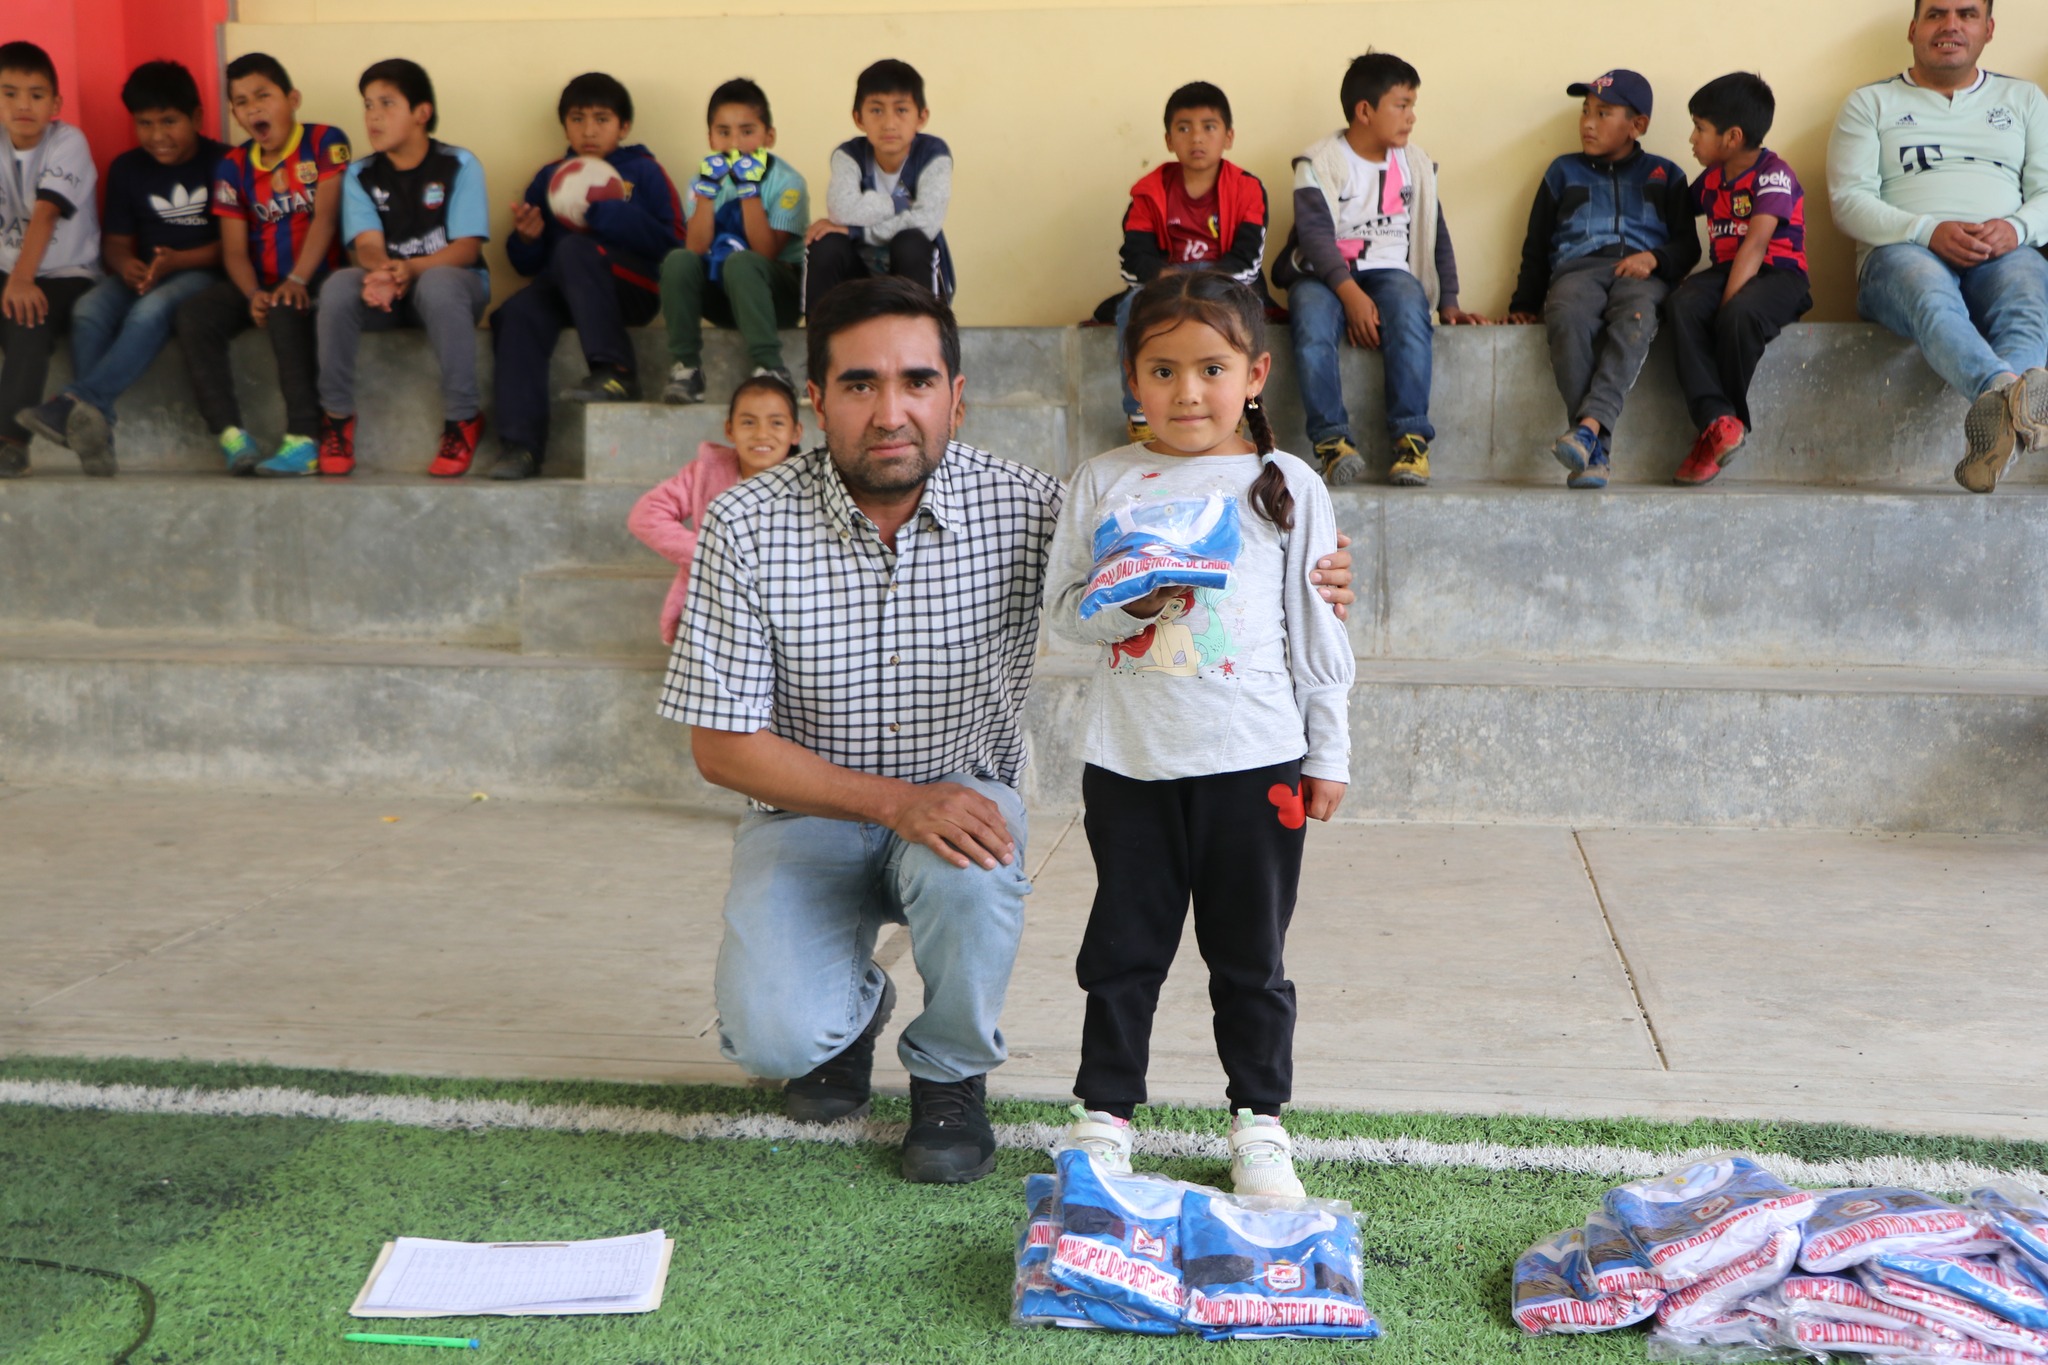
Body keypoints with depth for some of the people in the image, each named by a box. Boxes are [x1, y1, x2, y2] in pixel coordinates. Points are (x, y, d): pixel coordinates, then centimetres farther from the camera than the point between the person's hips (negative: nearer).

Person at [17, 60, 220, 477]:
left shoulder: (220, 163, -3)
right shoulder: (127, 168, 11)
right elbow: (116, 239, 12)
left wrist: (176, 260, -22)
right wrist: (125, 265, -13)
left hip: (201, 271, -5)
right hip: (143, 273, 5)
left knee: (151, 310, -37)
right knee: (88, 311, -26)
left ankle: (76, 402, -44)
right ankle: (95, 428, -36)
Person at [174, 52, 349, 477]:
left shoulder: (324, 142, -3)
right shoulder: (234, 166, 10)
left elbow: (325, 216, -12)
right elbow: (234, 249, 4)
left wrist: (296, 280, -23)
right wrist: (253, 294, -17)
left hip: (316, 279, -5)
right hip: (260, 282, 5)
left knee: (285, 313, -36)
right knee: (193, 315, -19)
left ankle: (304, 442, -34)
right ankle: (231, 435, -23)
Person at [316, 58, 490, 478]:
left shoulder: (459, 166, -2)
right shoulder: (360, 175, 7)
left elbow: (467, 247, -11)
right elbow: (367, 244, -7)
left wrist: (411, 268, -30)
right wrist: (380, 272, -34)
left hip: (450, 277, -3)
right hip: (384, 294, 3)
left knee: (438, 285, -39)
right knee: (338, 286, -30)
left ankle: (463, 417, -24)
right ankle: (336, 413, -15)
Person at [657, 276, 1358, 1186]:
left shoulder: (1027, 511, -14)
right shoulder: (746, 527, -16)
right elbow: (721, 745, -14)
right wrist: (894, 802, -26)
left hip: (963, 794, 1)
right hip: (811, 807, 0)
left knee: (970, 871, -36)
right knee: (773, 1036, -24)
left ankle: (950, 1071, -2)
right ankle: (851, 1002, 17)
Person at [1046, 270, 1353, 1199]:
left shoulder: (1288, 486, 2)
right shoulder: (1103, 482, 5)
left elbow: (1317, 631, 5)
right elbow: (1063, 608, 6)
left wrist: (1328, 753, 4)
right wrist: (1130, 603, -15)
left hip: (1253, 757, -1)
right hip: (1127, 761, 1)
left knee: (1250, 955, 10)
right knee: (1123, 947, 11)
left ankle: (1260, 1120, 25)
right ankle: (1104, 1113, 25)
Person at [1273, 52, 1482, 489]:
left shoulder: (1416, 163, 15)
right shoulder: (1319, 162, -1)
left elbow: (1436, 235, 18)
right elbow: (1315, 235, -13)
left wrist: (1448, 302, 6)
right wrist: (1350, 293, -26)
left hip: (1388, 270, 3)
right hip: (1324, 274, -3)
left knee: (1409, 312, -34)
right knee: (1311, 321, -37)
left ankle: (1411, 438, -34)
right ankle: (1333, 440, -36)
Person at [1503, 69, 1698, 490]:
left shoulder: (1664, 175, 25)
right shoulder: (1564, 171, 29)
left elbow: (1687, 245, 16)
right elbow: (1536, 245, 27)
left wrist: (1655, 258, -6)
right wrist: (1524, 304, 16)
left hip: (1640, 274, 0)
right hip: (1576, 267, 0)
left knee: (1636, 317, -40)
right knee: (1568, 318, -38)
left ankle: (1589, 425, -54)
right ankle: (1596, 453, -46)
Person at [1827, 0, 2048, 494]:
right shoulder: (1870, 103, 18)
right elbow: (1849, 200, 4)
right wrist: (1928, 231, -13)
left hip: (2003, 255, 2)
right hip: (1902, 252, -2)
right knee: (1931, 294, -41)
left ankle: (1997, 421, -67)